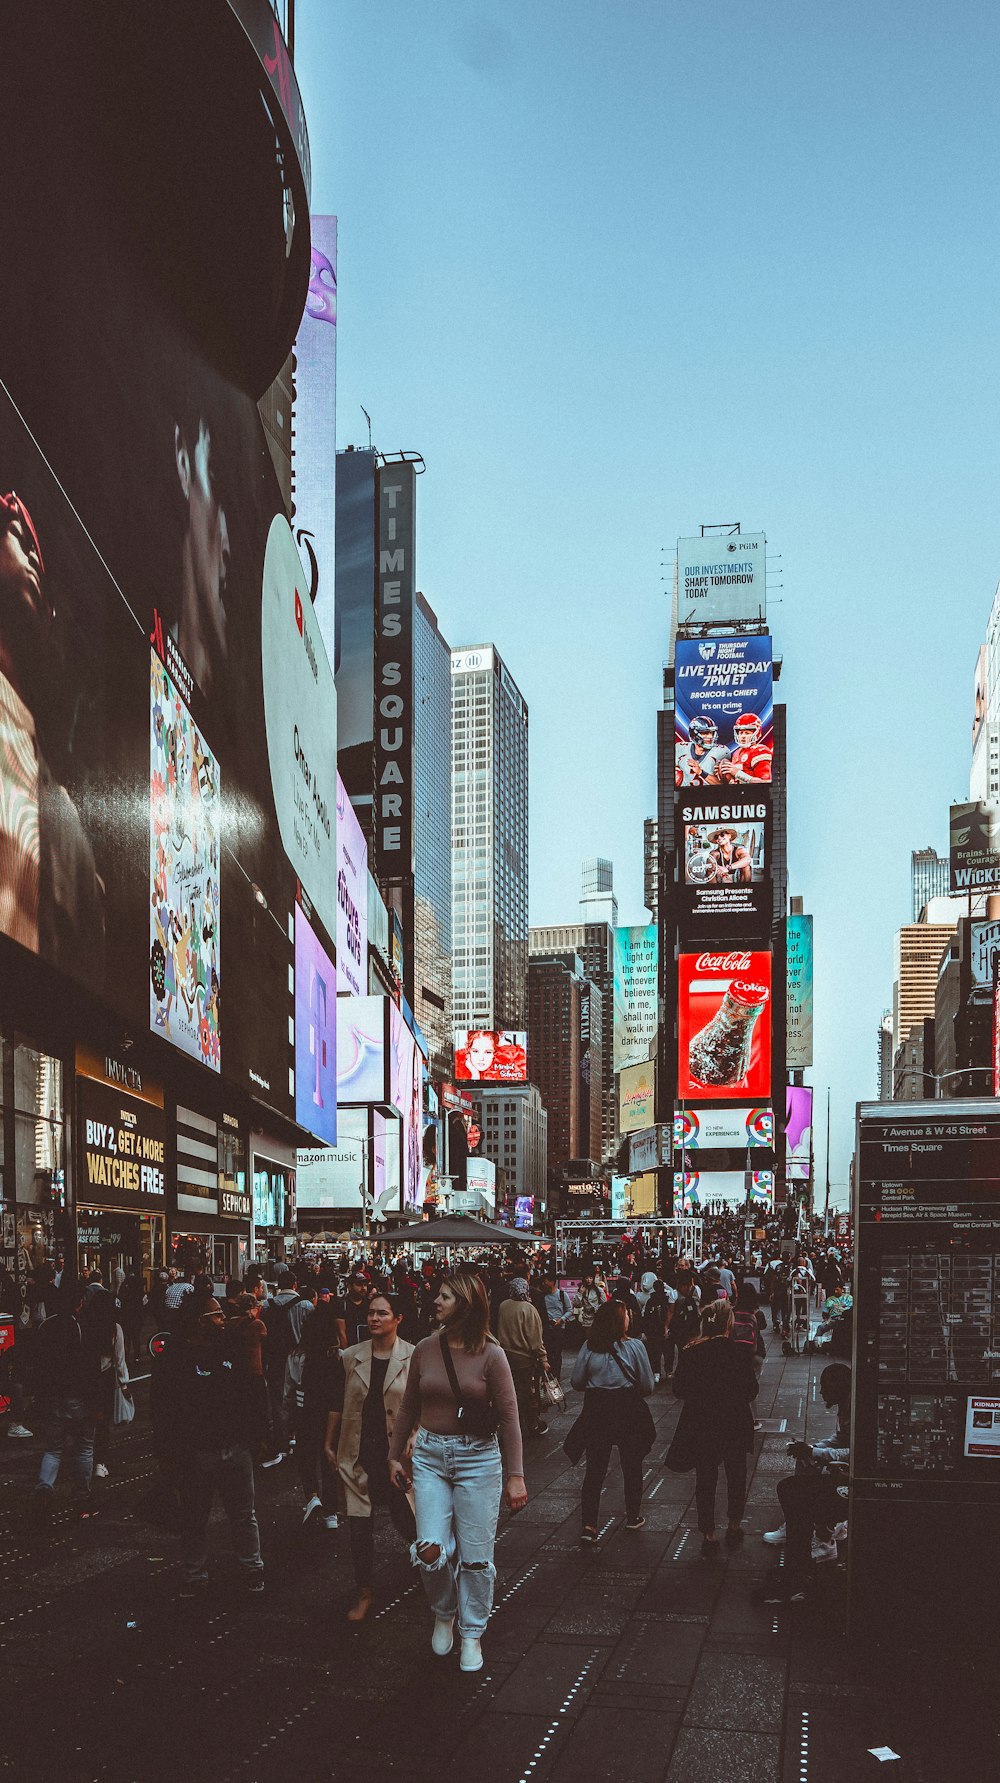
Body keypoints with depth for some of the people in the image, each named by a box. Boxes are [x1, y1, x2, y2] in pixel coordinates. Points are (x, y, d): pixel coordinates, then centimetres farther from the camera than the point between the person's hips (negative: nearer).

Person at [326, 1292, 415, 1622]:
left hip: (397, 1451, -2)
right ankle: (364, 1590, 17)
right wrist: (329, 1443, 11)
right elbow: (338, 1404, 10)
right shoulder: (352, 1357, 2)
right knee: (359, 1524, 3)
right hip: (358, 1451, 2)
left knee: (403, 1516, 4)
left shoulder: (413, 1358, -5)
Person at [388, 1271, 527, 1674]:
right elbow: (408, 1408, 13)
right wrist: (395, 1456, 16)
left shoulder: (490, 1354, -9)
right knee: (430, 1549, -8)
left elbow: (508, 1416, -6)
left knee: (475, 1556, 3)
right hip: (430, 1455, 2)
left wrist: (515, 1475, -7)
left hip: (478, 1458, -2)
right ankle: (444, 1613, 22)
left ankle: (472, 1633, 24)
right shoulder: (425, 1350, 1)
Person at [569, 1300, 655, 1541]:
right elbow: (647, 1386, -7)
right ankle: (633, 1517, 29)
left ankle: (589, 1524, 1)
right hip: (628, 1411, -1)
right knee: (632, 1467, 17)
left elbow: (577, 1382, -2)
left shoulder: (588, 1347, -6)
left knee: (594, 1469, 7)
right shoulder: (634, 1346, -11)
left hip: (595, 1412, 1)